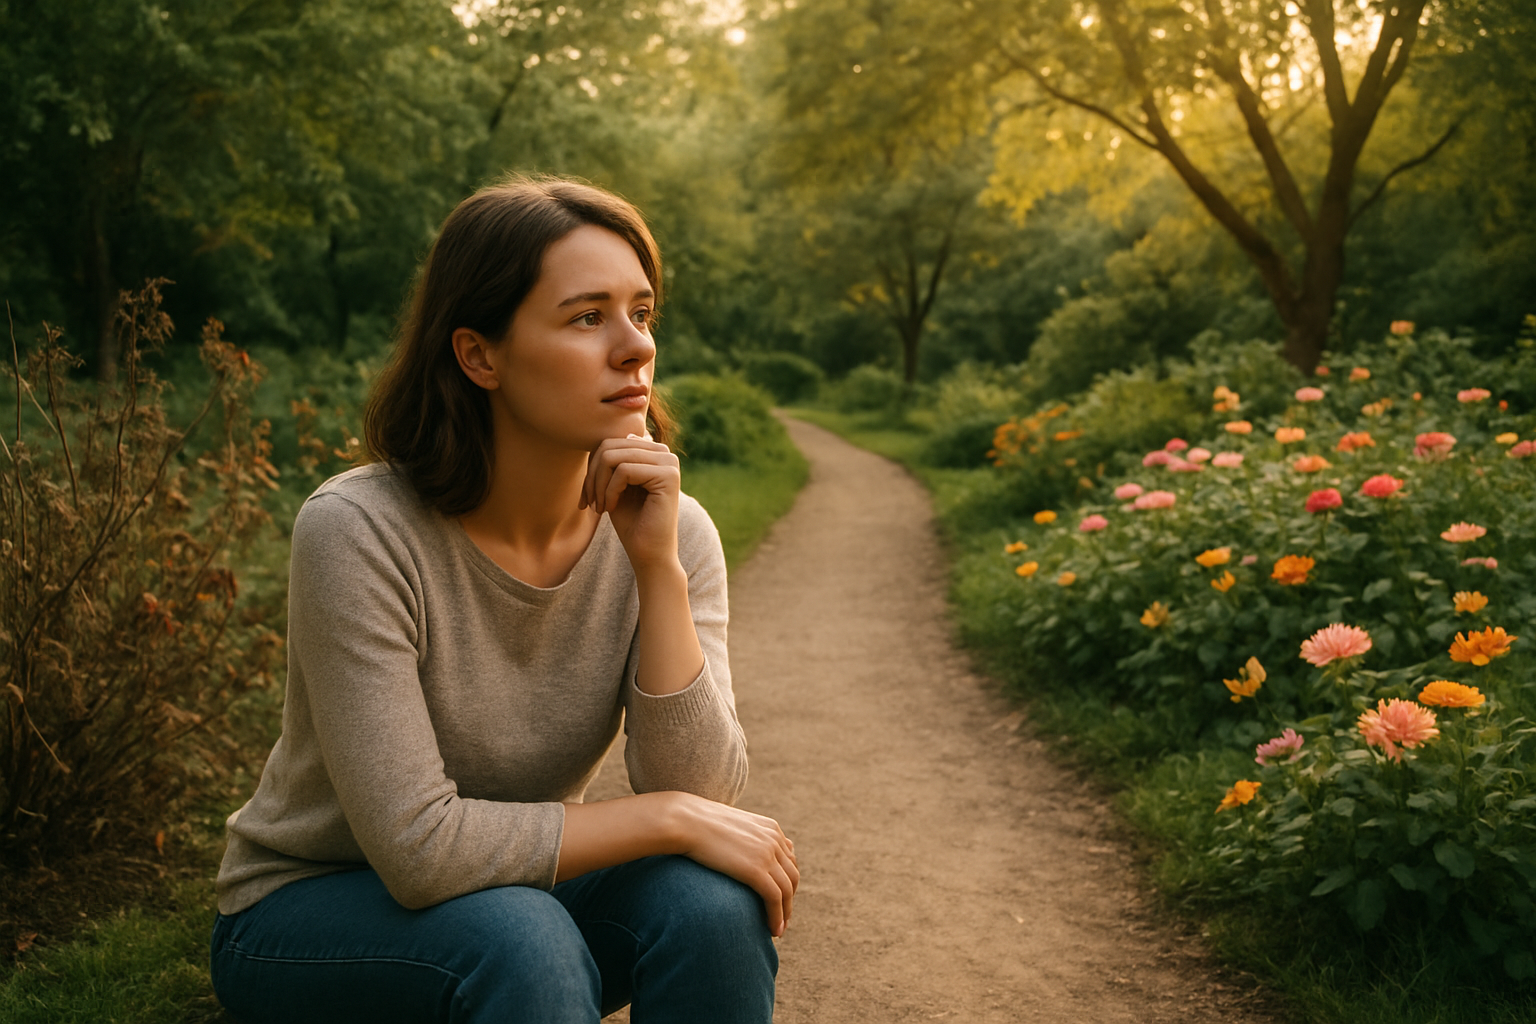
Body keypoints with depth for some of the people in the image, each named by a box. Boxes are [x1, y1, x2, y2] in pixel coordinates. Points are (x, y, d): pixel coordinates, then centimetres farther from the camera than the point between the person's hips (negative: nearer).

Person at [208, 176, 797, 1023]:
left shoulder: (672, 531, -11)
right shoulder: (357, 532, -26)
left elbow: (698, 794, -19)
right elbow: (418, 845, -29)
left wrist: (659, 570, -28)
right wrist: (665, 819, -24)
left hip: (519, 891, 5)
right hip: (308, 913, -4)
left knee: (713, 905, -24)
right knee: (521, 940, -35)